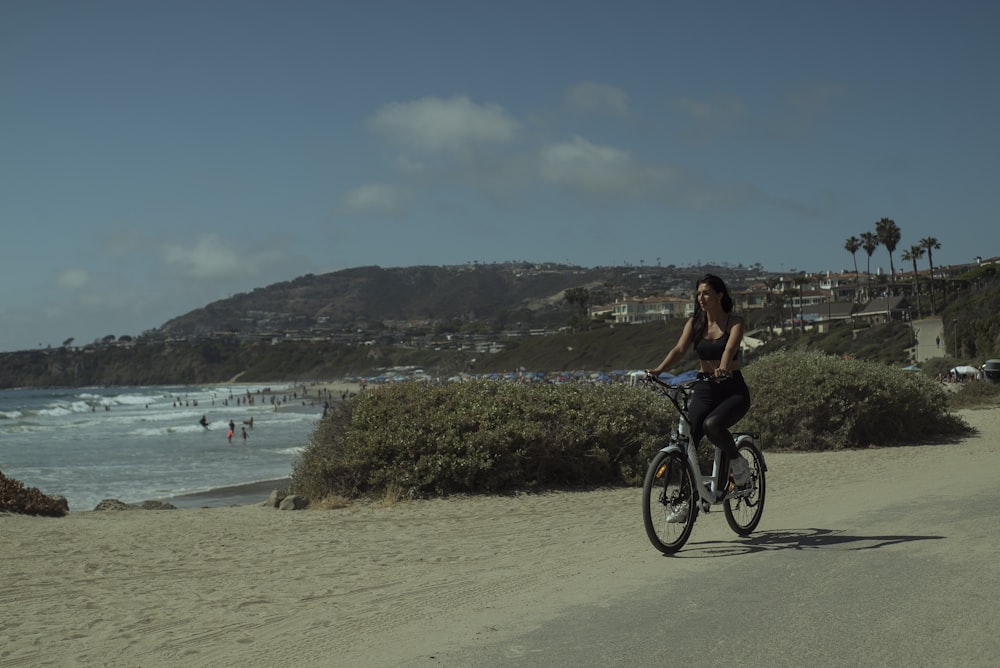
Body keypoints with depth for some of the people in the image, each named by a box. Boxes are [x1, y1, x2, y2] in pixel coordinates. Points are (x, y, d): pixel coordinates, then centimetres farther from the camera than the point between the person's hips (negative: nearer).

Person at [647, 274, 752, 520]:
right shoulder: (695, 323, 5)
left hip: (733, 389, -4)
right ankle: (686, 501, -4)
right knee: (687, 439, -12)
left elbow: (730, 347, -25)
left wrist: (723, 368, -46)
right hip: (704, 388, 4)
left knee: (712, 424, -33)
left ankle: (737, 461, -3)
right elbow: (679, 349, -9)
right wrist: (658, 370, -27)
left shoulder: (734, 322, -5)